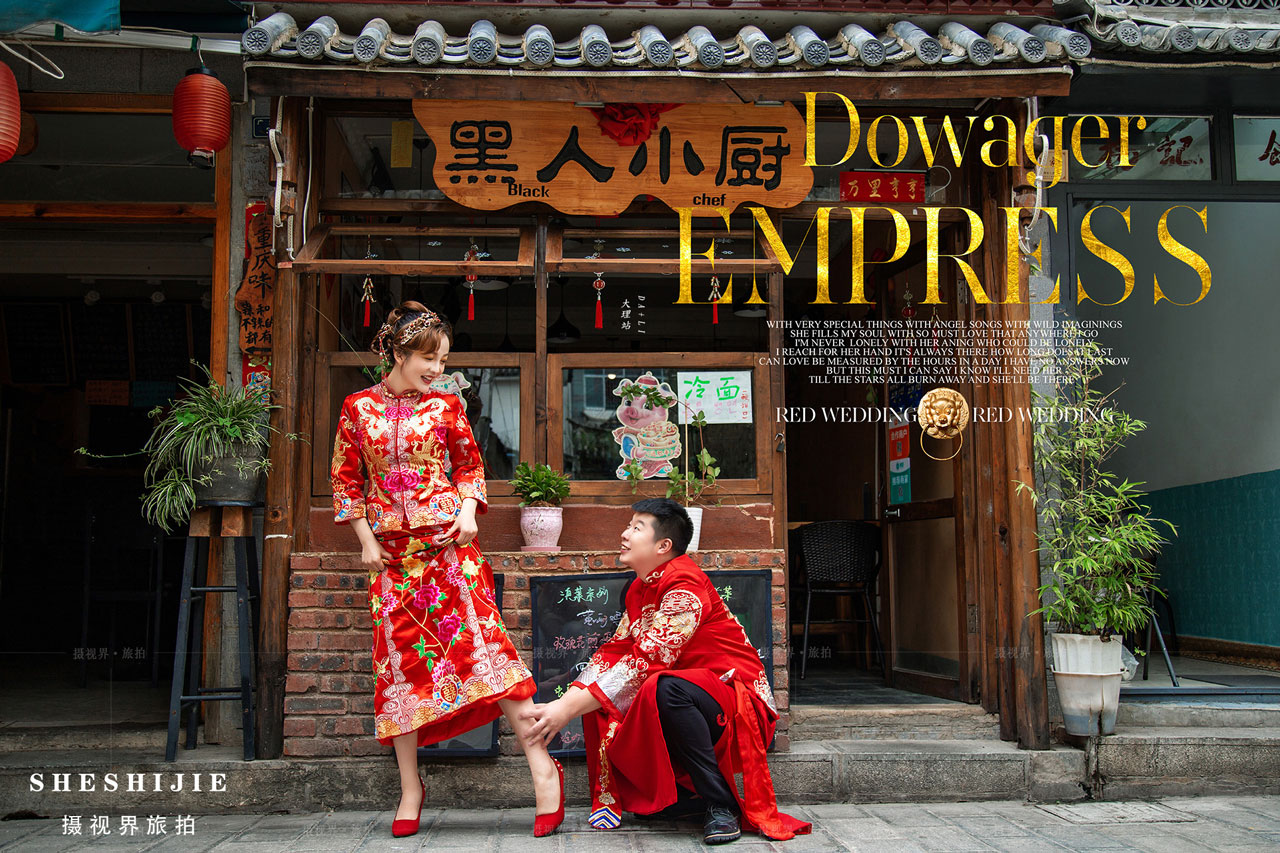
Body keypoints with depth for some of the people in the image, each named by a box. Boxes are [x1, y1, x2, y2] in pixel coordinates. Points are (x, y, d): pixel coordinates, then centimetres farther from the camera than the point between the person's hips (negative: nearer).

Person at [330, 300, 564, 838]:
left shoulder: (446, 405, 5)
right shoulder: (359, 408, 5)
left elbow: (470, 464, 12)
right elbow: (345, 479, 9)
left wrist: (468, 510, -5)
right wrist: (366, 539, 1)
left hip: (447, 540, -1)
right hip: (390, 549, 2)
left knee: (481, 638, -11)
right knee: (400, 657, 4)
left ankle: (542, 766, -8)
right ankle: (411, 787, 16)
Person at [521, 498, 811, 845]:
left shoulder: (686, 585, -20)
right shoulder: (640, 589, 9)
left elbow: (646, 661, -28)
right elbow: (613, 653, 5)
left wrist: (568, 709, -29)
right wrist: (564, 703, -12)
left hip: (739, 702, -9)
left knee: (665, 689, -37)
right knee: (598, 703, -5)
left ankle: (721, 804, -19)